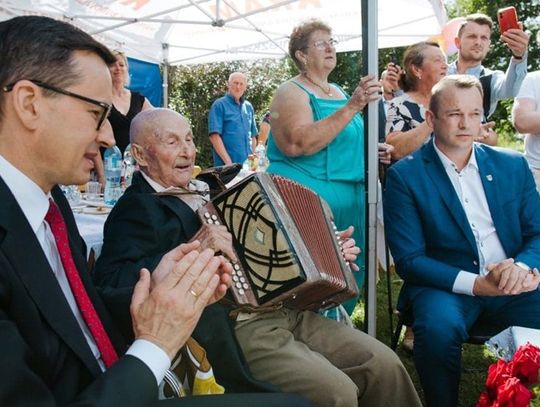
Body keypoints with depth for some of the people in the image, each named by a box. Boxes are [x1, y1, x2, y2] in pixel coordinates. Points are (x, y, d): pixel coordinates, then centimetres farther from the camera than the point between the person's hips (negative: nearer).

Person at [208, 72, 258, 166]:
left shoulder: (249, 107, 13)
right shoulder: (219, 105, -4)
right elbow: (214, 135, -12)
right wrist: (228, 162, -18)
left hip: (248, 164, 6)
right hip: (227, 165, -6)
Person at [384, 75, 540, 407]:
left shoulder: (513, 165, 9)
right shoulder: (404, 176, -3)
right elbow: (409, 259, -7)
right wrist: (474, 283, -19)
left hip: (512, 287, 4)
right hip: (445, 285, -3)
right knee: (438, 327, -34)